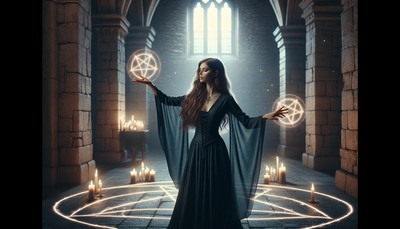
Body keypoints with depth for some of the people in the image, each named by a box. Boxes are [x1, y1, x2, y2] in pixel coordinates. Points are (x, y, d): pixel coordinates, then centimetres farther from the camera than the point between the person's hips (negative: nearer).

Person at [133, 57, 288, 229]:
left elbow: (246, 121, -8)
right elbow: (167, 101, 12)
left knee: (214, 198, 3)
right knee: (192, 196, 9)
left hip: (214, 151, -4)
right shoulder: (195, 97, 6)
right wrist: (149, 84, 8)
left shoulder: (225, 99, -6)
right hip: (195, 150, 4)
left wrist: (267, 117, -23)